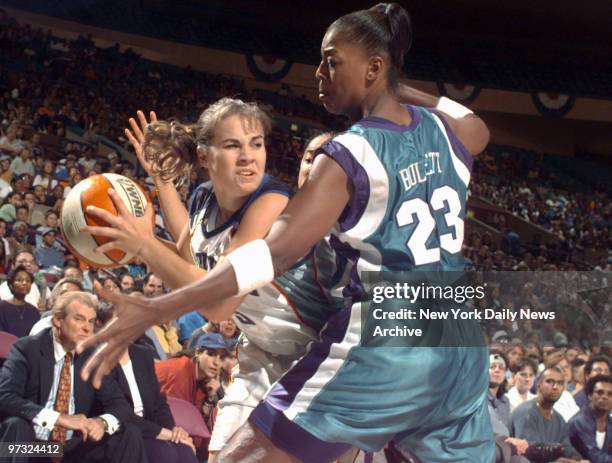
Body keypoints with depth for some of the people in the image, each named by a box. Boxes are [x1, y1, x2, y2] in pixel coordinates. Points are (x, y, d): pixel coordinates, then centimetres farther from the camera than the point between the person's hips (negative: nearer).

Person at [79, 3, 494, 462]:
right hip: (459, 346, 7)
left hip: (381, 344, -7)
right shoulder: (443, 130, 7)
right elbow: (479, 128, 34)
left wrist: (155, 310, -27)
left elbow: (275, 253, -22)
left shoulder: (348, 157, -12)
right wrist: (407, 92, 27)